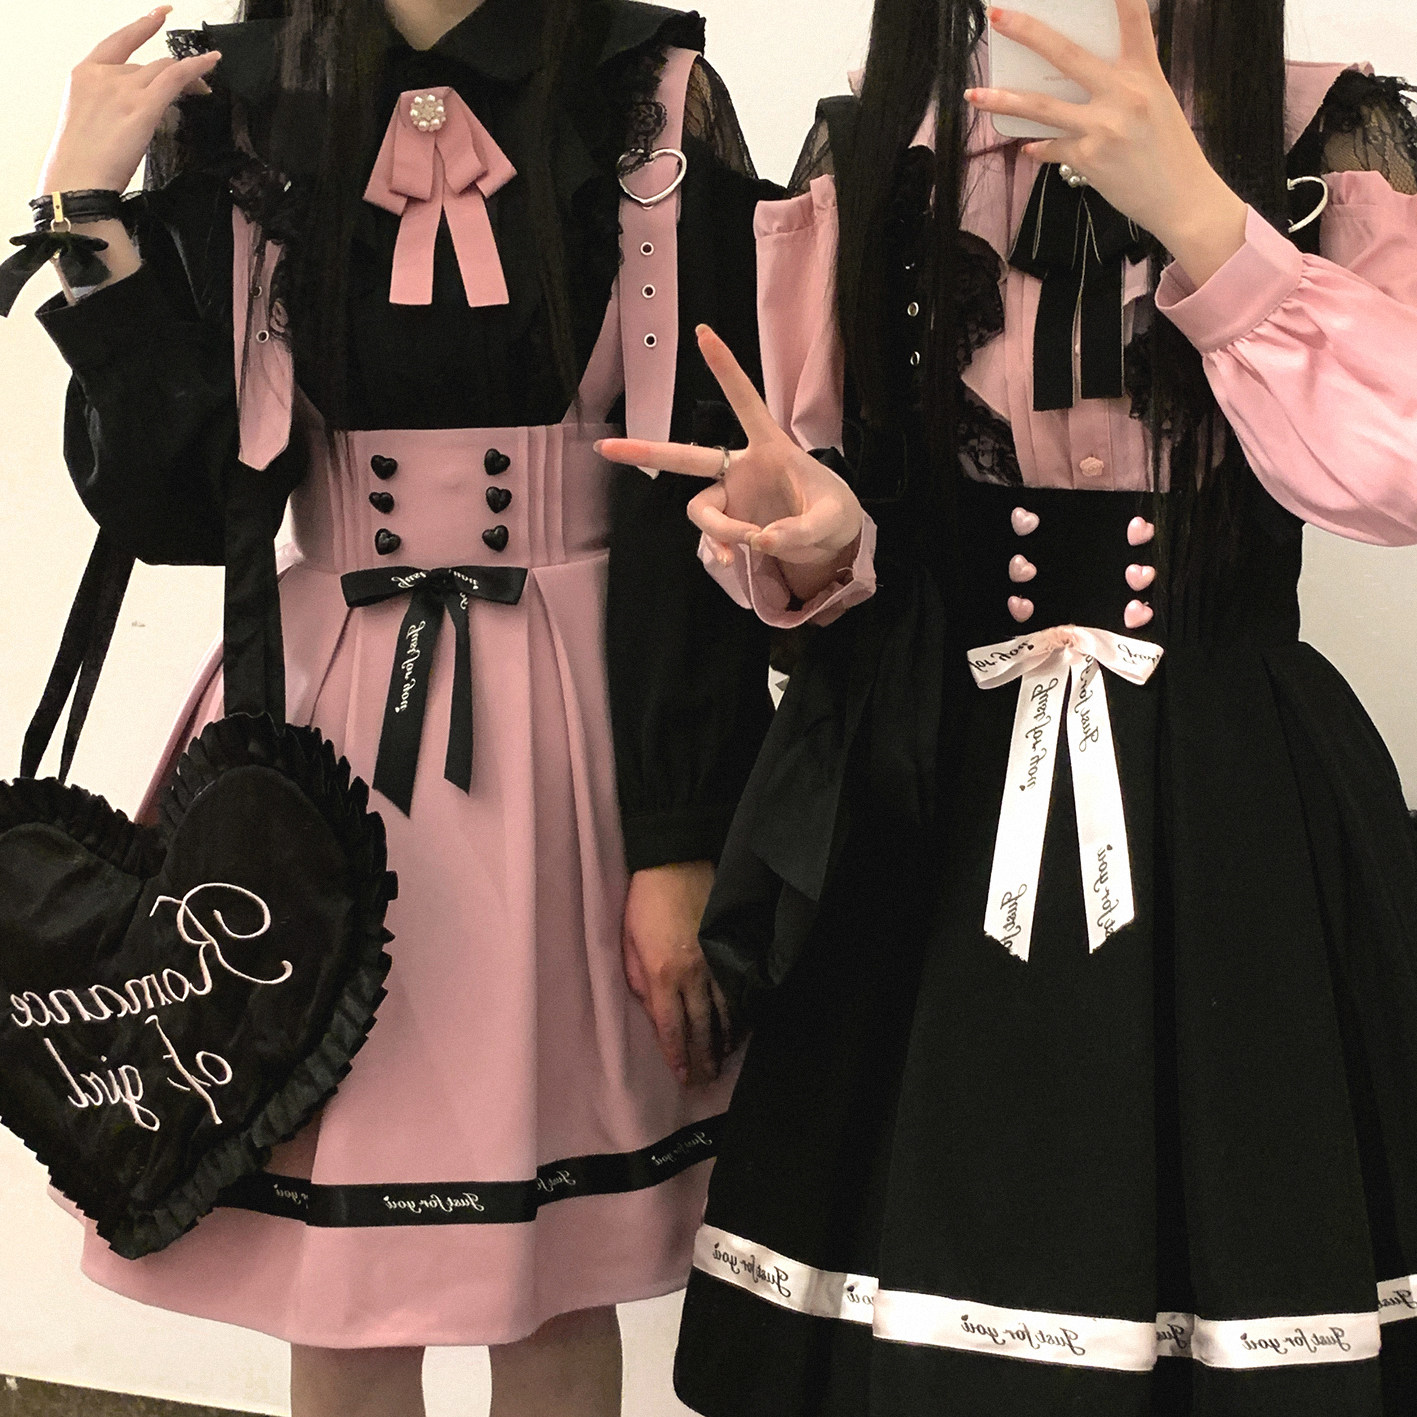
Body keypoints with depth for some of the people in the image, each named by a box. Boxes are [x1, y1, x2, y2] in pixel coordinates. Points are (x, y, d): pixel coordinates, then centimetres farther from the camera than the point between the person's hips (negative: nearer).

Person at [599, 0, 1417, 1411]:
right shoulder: (863, 156, 7)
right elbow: (838, 494, 11)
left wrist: (1191, 211, -21)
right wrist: (814, 537, -13)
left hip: (1229, 815, -1)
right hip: (927, 816, 1)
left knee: (1224, 1292, 0)